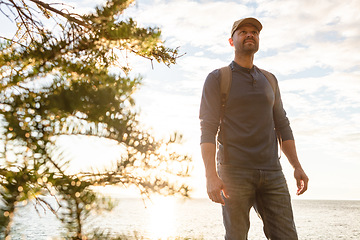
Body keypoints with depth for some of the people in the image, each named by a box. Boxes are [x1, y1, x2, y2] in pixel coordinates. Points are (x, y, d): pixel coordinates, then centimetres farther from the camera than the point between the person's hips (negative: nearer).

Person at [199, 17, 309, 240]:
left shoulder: (269, 80, 17)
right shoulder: (217, 78, 2)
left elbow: (282, 125, 17)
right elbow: (208, 129, -8)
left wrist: (297, 166, 6)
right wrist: (211, 175, -19)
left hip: (271, 171, 4)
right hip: (234, 171, -4)